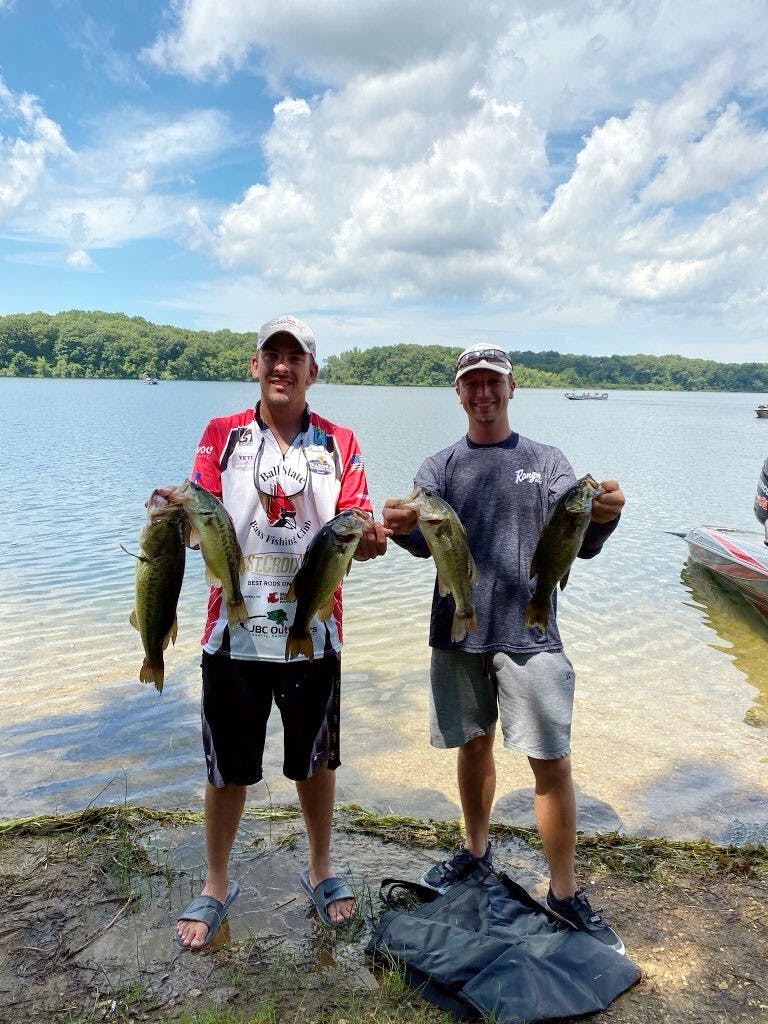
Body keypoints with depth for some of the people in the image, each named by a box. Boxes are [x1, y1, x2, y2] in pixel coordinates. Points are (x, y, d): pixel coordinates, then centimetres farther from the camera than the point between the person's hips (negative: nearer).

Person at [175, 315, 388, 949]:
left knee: (315, 758, 15)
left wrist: (368, 539, -27)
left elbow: (356, 529, -4)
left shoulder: (339, 445, 5)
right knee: (228, 766, 12)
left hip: (313, 630, 1)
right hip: (234, 629, 0)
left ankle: (321, 869, 39)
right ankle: (217, 884, 35)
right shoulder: (222, 436, 4)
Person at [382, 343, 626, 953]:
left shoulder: (547, 462, 3)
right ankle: (476, 851, 38)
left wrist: (602, 518, -29)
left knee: (552, 763, -1)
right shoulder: (440, 468, 6)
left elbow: (578, 544, -6)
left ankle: (565, 893, 17)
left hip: (530, 633, -1)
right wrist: (404, 529, -32)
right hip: (459, 631, 2)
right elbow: (428, 541, -8)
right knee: (474, 745, 16)